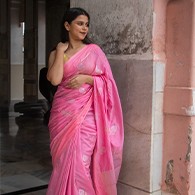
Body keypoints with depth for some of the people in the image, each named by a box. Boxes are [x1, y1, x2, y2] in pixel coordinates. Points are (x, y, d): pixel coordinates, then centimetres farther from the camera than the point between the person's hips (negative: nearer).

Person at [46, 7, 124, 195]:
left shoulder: (94, 50, 5)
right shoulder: (56, 53, 7)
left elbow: (107, 81, 4)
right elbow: (55, 79, -10)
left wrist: (87, 79, -12)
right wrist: (61, 51, -4)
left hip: (87, 114, -1)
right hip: (63, 113, 1)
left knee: (81, 161, -1)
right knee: (64, 161, 5)